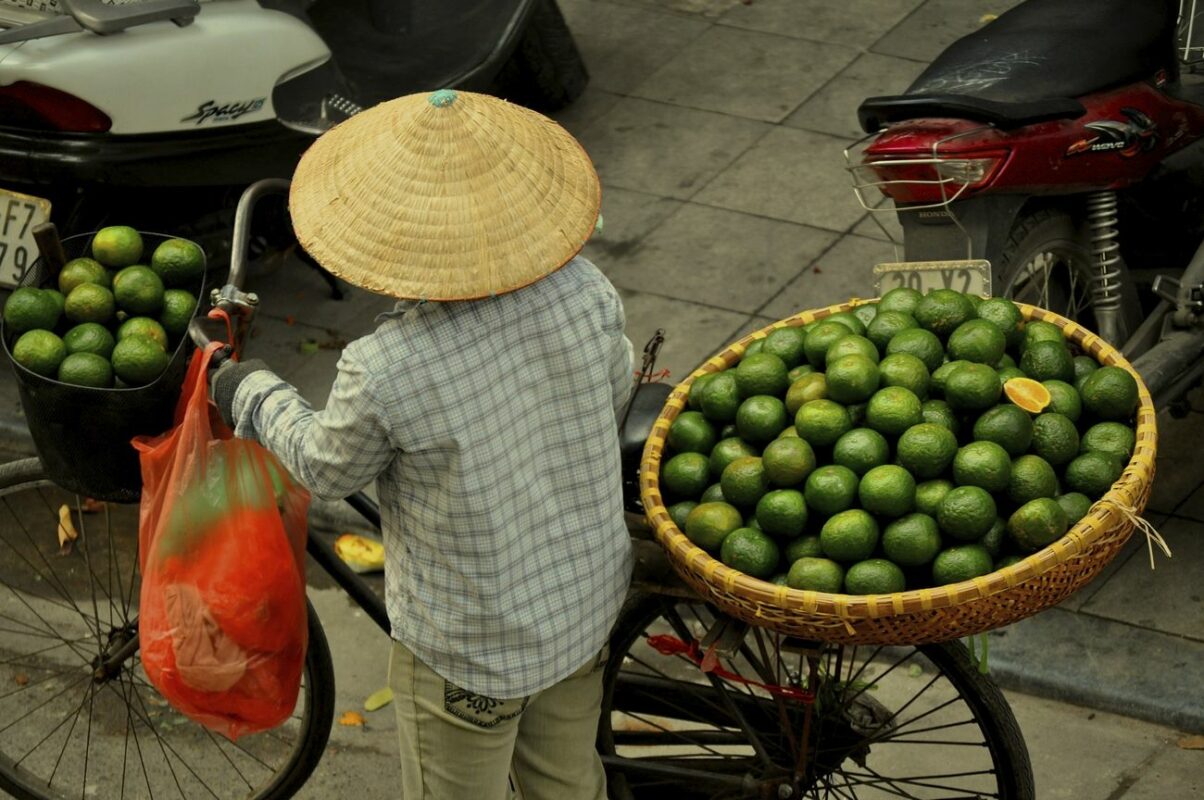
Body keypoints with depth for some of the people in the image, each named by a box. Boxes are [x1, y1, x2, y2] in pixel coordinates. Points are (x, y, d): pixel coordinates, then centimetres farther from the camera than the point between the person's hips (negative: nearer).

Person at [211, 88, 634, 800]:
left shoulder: (385, 373, -34)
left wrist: (251, 396, 6)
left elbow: (328, 468, -12)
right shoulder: (584, 292, -21)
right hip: (587, 605, 5)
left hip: (471, 649, -4)